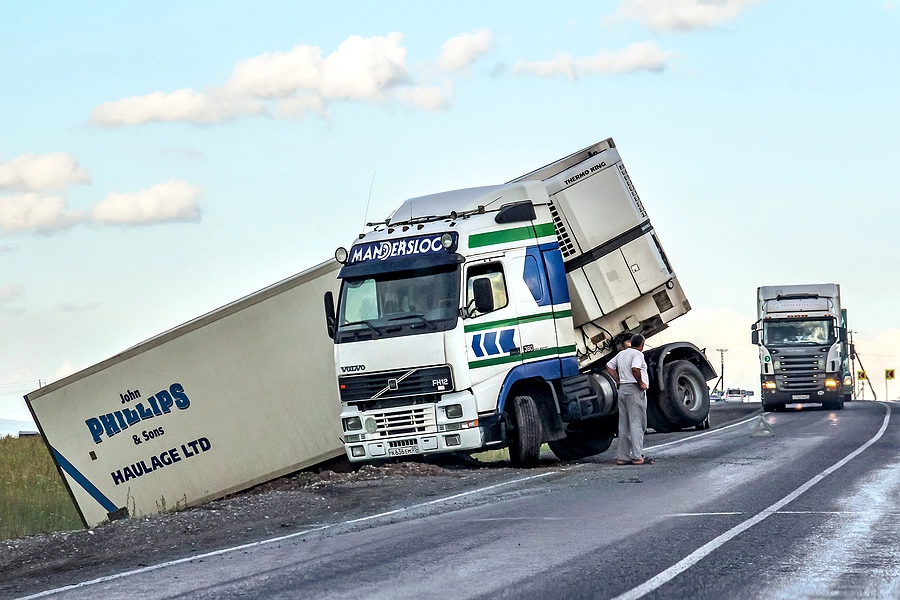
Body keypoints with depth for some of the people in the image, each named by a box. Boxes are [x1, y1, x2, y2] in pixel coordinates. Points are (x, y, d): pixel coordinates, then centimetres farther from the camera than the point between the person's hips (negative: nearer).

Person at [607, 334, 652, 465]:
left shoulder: (621, 354, 15)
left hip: (622, 389, 8)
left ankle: (622, 457, 9)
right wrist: (641, 383, -15)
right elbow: (635, 369, -27)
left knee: (623, 425, 9)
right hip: (635, 390, -8)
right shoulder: (638, 354, -10)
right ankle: (637, 457, -10)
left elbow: (609, 366, 22)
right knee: (636, 424, -7)